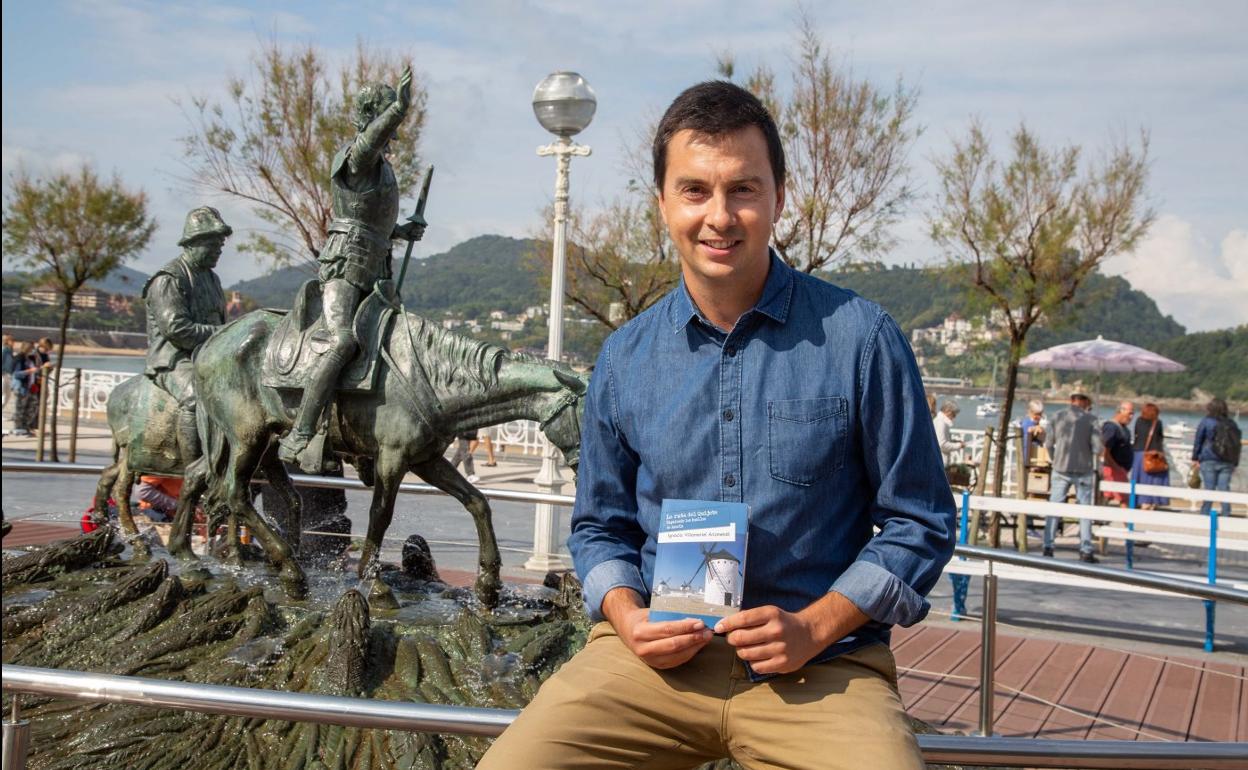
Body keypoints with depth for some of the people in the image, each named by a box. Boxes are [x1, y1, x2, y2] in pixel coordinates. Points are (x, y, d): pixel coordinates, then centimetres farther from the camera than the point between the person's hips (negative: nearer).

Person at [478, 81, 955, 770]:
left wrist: (813, 627, -10)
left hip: (820, 666, -1)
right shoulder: (625, 358, 5)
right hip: (659, 653, 2)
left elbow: (919, 523, 2)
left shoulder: (859, 339, -4)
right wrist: (626, 616, -3)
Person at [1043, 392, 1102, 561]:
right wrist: (1093, 455, 12)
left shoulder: (1058, 417, 0)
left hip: (1061, 469, 2)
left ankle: (1048, 547, 4)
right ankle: (1085, 550, 7)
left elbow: (1048, 444, 5)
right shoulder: (1090, 419, -6)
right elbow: (1097, 448, -10)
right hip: (1083, 470, -2)